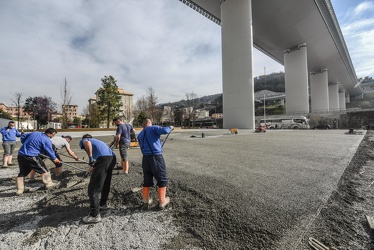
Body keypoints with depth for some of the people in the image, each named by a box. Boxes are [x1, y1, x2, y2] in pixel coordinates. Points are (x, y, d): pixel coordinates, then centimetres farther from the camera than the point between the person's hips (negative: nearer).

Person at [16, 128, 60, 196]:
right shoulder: (47, 140, -11)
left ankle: (19, 190, 19)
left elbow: (23, 136, 24)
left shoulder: (35, 133, 12)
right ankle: (49, 184, 10)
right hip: (31, 156, -8)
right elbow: (50, 151, -5)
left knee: (22, 173, 18)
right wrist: (55, 159, 10)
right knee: (43, 170, 5)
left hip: (20, 155, 8)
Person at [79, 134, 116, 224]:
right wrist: (94, 167, 64)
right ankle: (102, 204, 43)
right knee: (106, 184, 26)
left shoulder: (83, 140, 19)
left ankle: (95, 215, 9)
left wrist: (90, 158, -8)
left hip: (103, 159, -7)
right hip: (112, 158, 8)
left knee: (93, 188, 4)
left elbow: (88, 143, -9)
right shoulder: (95, 141, 39)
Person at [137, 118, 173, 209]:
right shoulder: (153, 128, -2)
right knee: (162, 180, 9)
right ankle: (162, 202, 19)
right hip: (156, 157, -6)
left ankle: (146, 201, 29)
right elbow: (164, 130, -18)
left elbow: (143, 147, 19)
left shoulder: (140, 135, 17)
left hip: (145, 158, 6)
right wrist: (170, 127, 2)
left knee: (147, 181, 18)